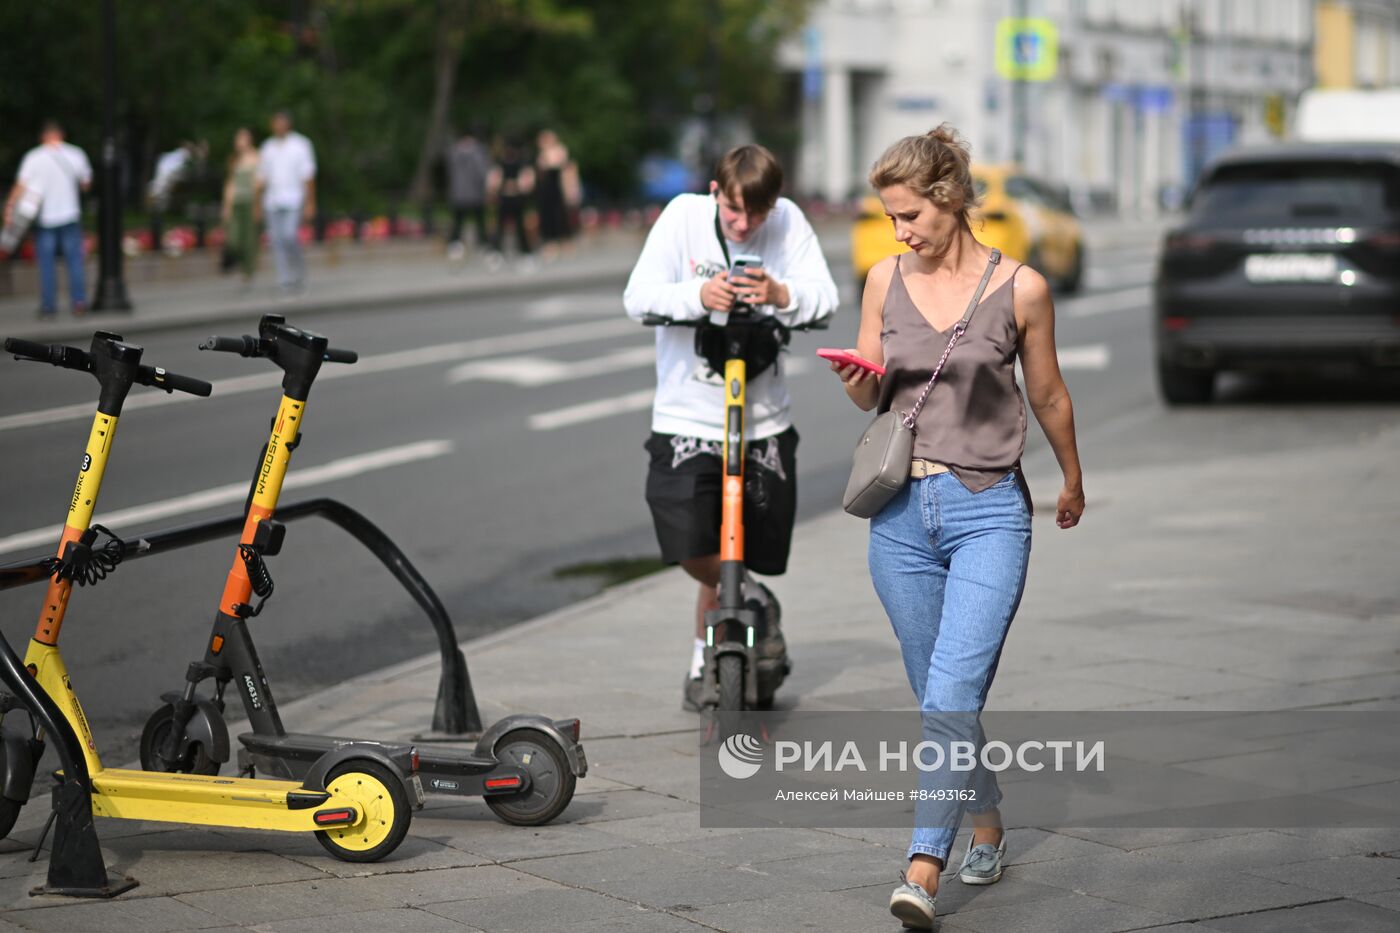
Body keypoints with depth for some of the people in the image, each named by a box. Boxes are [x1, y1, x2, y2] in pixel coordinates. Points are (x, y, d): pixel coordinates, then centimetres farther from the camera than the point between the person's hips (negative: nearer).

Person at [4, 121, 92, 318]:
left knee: (46, 263, 3)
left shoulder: (34, 157, -7)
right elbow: (86, 183, 11)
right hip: (70, 215, 1)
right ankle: (79, 301, 1)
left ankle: (48, 306, 2)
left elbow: (21, 186, -11)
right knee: (74, 259, 8)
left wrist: (10, 207, -7)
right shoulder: (75, 154, -1)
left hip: (44, 218, -1)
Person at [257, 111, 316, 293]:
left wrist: (310, 203, -9)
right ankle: (285, 280, 3)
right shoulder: (267, 147, 13)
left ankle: (299, 272, 2)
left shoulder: (301, 144, 0)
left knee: (290, 236, -18)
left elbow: (308, 176, -3)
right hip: (272, 201, 5)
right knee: (277, 240, -1)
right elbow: (262, 177, 17)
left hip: (294, 200, -4)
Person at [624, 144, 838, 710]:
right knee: (690, 546, -18)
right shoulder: (684, 215, -7)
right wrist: (697, 295, -33)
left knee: (756, 551, 8)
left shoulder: (788, 222, -4)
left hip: (765, 422, 2)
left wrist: (781, 294, -34)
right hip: (687, 416, -1)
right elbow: (638, 297, -14)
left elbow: (825, 297, -13)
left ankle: (707, 659, 30)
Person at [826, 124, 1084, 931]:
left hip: (989, 513, -4)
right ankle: (987, 822, 36)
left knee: (952, 696, -16)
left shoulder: (1020, 288, -4)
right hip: (903, 511, 4)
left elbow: (1048, 396, 10)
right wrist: (859, 380, -9)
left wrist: (1073, 483, 23)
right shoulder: (886, 280, 5)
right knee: (940, 696, 14)